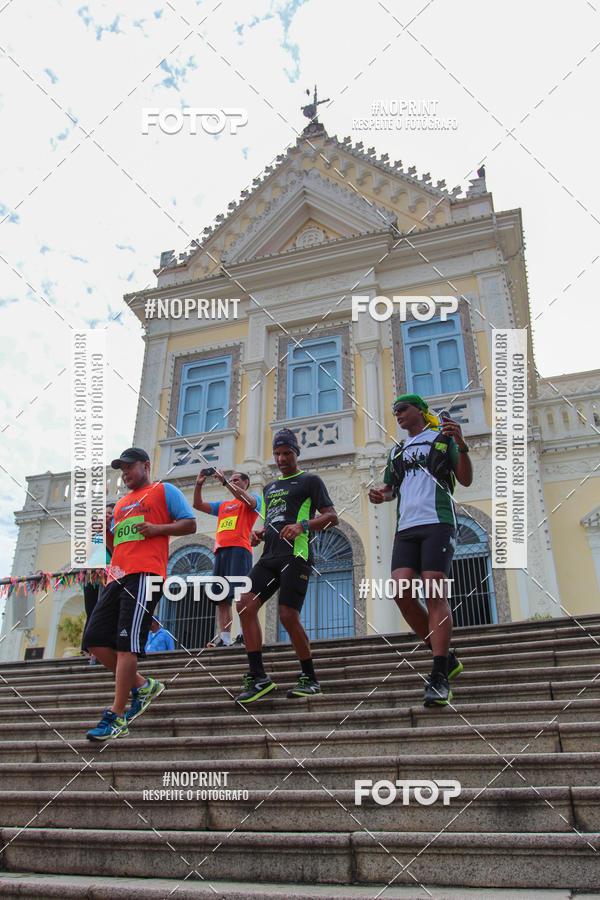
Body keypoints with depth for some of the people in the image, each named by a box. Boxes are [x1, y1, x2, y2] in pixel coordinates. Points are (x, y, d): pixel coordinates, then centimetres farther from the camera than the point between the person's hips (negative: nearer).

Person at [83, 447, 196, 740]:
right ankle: (142, 685, 17)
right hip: (117, 576, 8)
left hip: (144, 576, -8)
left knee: (126, 643, -13)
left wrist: (157, 528, -13)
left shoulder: (163, 491, 7)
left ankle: (116, 717, -7)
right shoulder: (121, 504, 28)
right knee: (95, 639, 1)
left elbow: (189, 524, 1)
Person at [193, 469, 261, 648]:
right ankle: (224, 638, -1)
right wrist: (199, 484, 11)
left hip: (238, 549, -6)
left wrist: (224, 481, -14)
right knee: (221, 598, -1)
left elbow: (247, 500, -11)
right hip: (220, 551, 6)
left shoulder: (254, 498, 13)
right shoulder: (223, 505, 31)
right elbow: (198, 505, 26)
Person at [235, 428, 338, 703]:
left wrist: (303, 525, -19)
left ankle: (309, 678, 3)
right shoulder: (269, 487, 27)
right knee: (245, 605, -11)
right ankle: (258, 677, -6)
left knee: (288, 616, -15)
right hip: (270, 556, 7)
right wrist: (261, 534, 10)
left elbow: (332, 517, -2)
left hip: (296, 554, -6)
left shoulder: (310, 480, 7)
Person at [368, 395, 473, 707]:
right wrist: (380, 493, 8)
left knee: (434, 594, -15)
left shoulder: (443, 438, 12)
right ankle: (446, 658, 7)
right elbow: (391, 486, 32)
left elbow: (466, 480, 6)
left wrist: (461, 445, -10)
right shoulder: (397, 451, 26)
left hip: (437, 521, -5)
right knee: (402, 592, -11)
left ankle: (439, 678, -14)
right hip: (406, 527, 5)